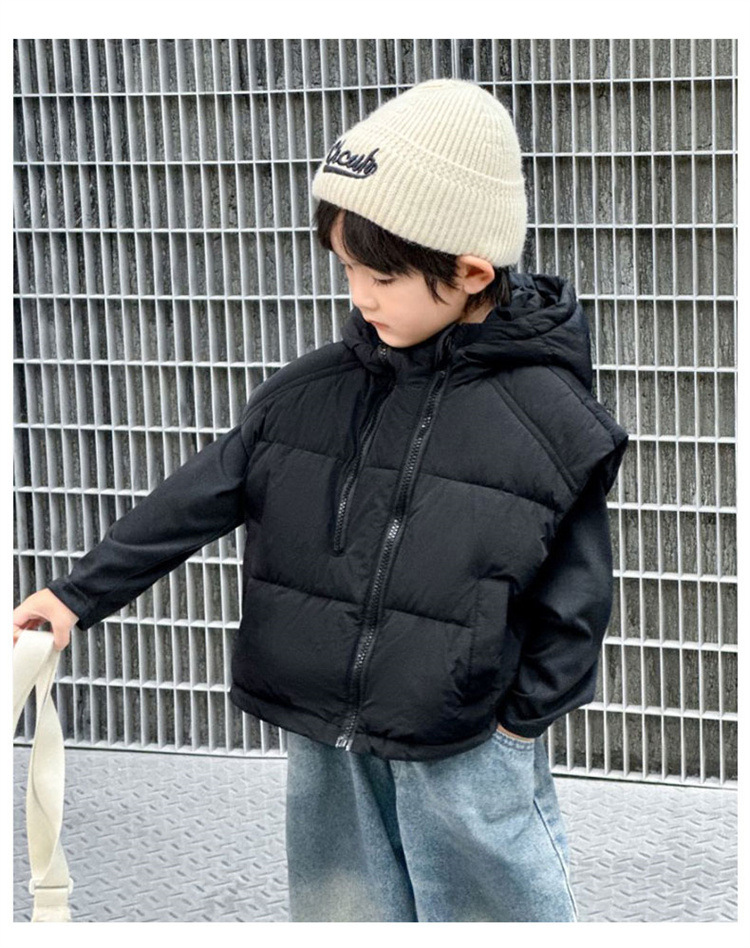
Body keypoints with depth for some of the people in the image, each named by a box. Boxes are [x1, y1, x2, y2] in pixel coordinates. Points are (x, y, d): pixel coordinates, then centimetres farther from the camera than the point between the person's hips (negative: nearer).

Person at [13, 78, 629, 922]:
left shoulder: (549, 420, -11)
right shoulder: (316, 390, -2)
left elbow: (574, 599, -4)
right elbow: (198, 497, 4)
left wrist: (520, 721, -5)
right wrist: (81, 593, 3)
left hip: (465, 760, -4)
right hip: (326, 751, 4)